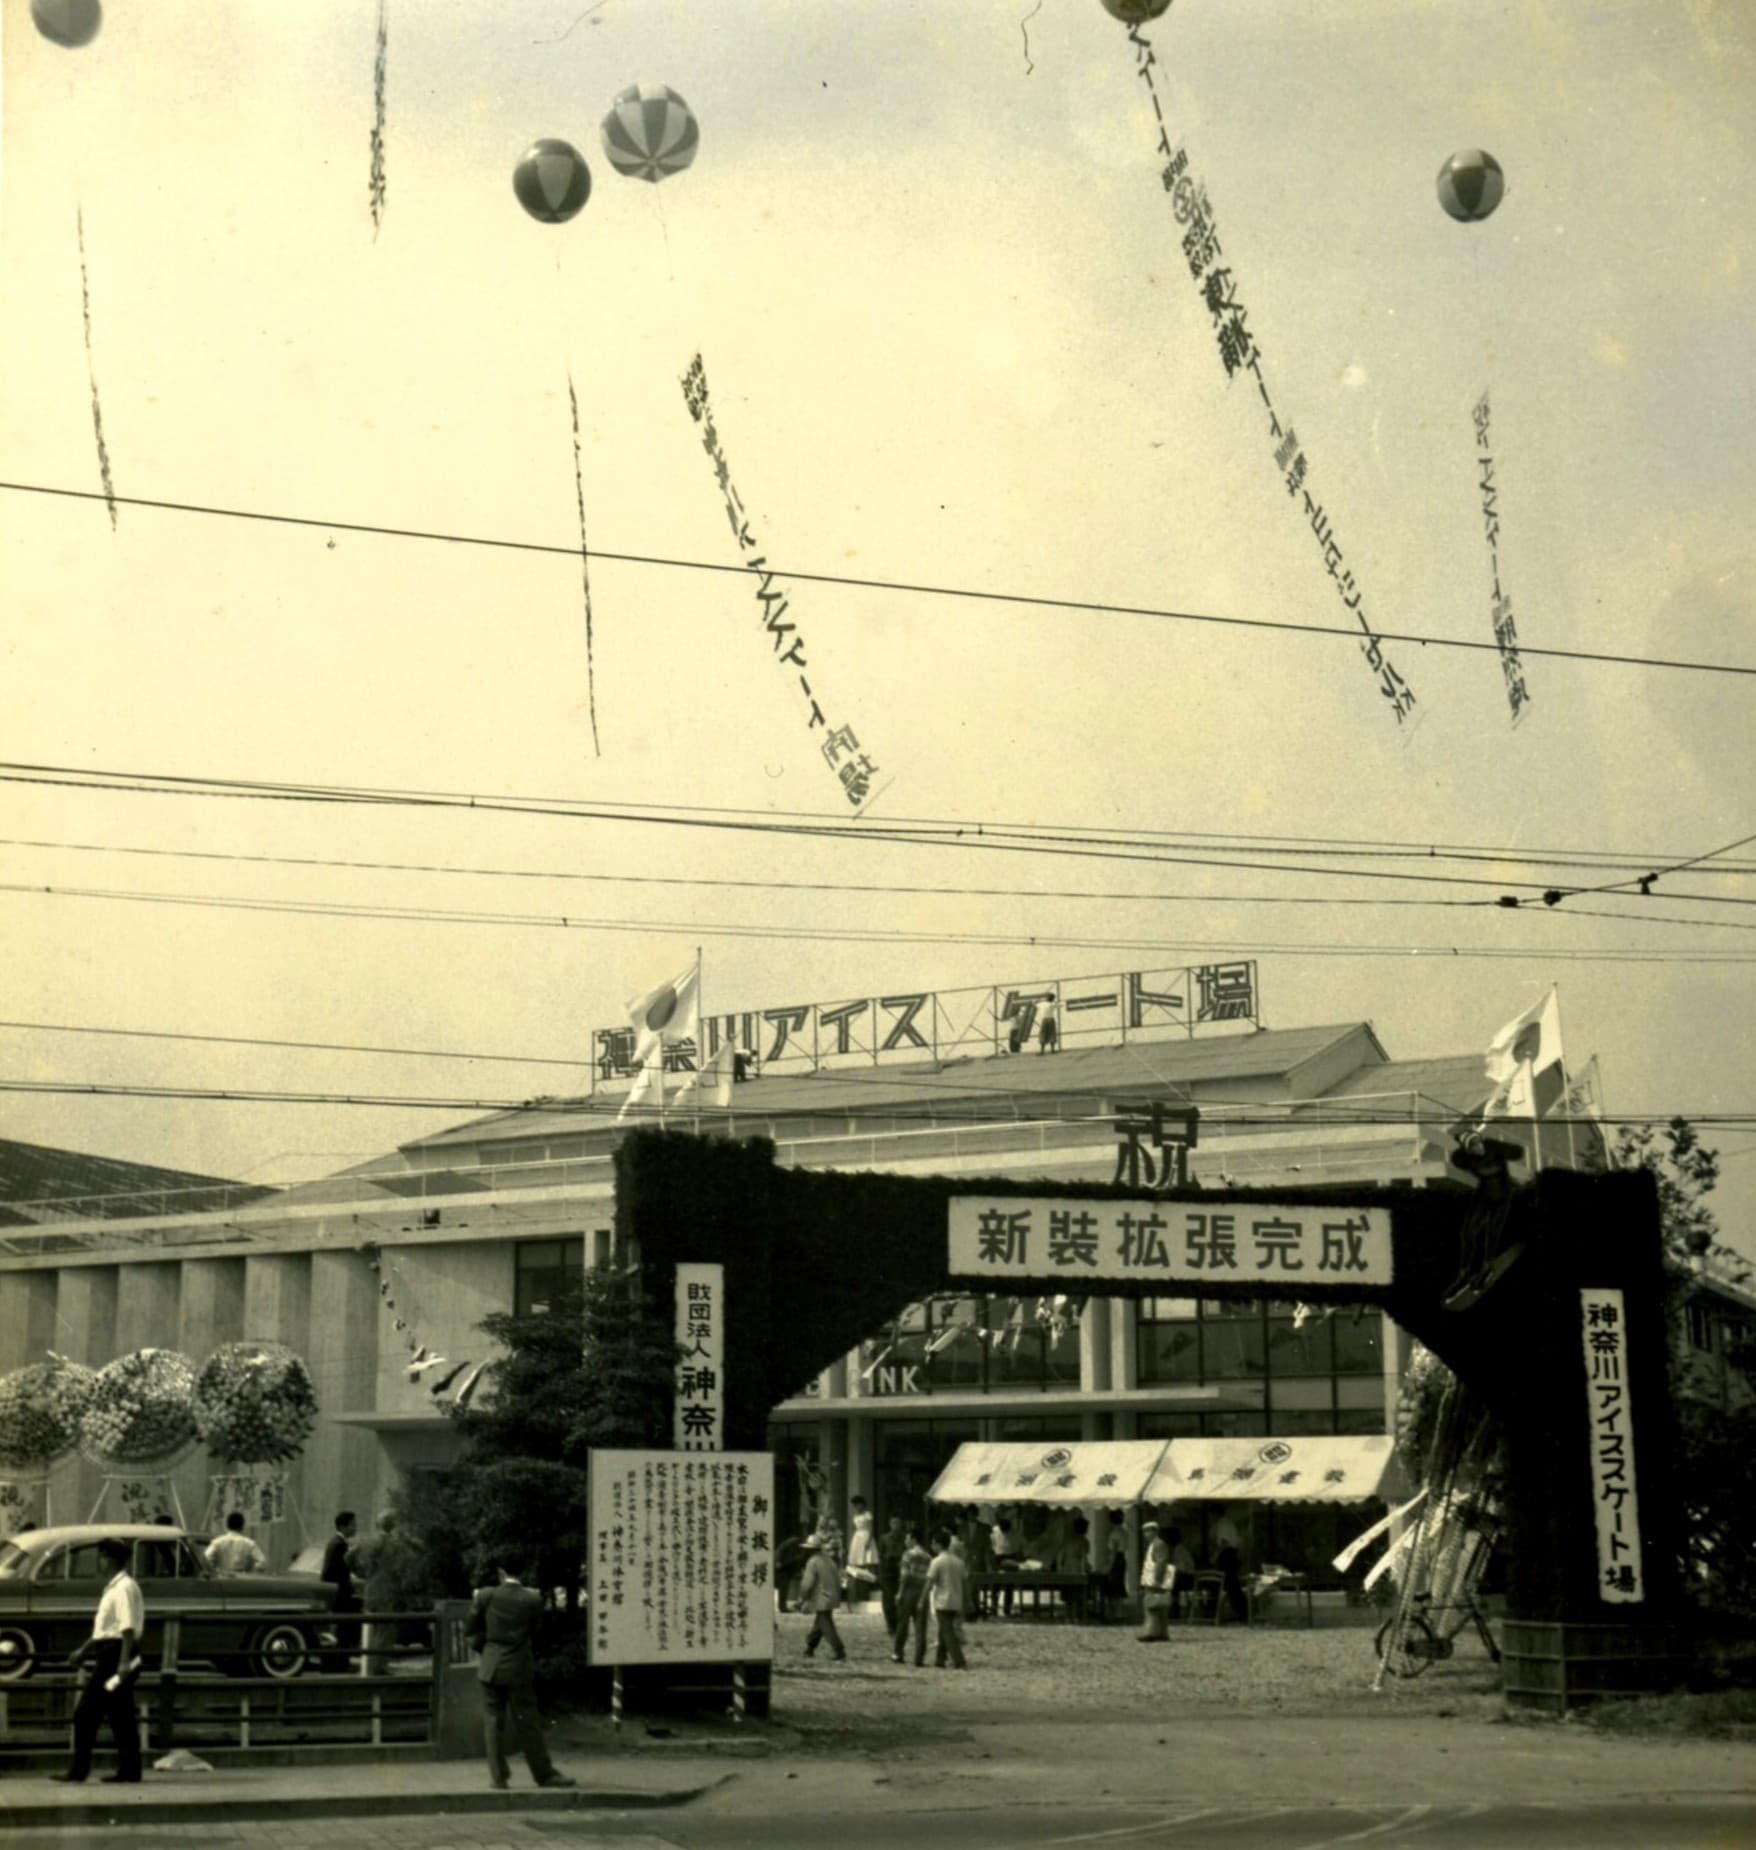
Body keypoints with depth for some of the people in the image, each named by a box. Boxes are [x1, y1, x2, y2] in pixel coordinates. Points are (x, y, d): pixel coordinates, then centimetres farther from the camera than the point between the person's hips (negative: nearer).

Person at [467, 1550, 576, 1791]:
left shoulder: (486, 1595, -5)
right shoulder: (532, 1599, -7)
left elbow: (473, 1629, 1)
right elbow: (534, 1631, 3)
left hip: (491, 1667, 1)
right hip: (519, 1669, -1)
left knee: (493, 1722, 7)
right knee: (528, 1722, 6)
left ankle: (498, 1776, 7)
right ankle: (544, 1774, 9)